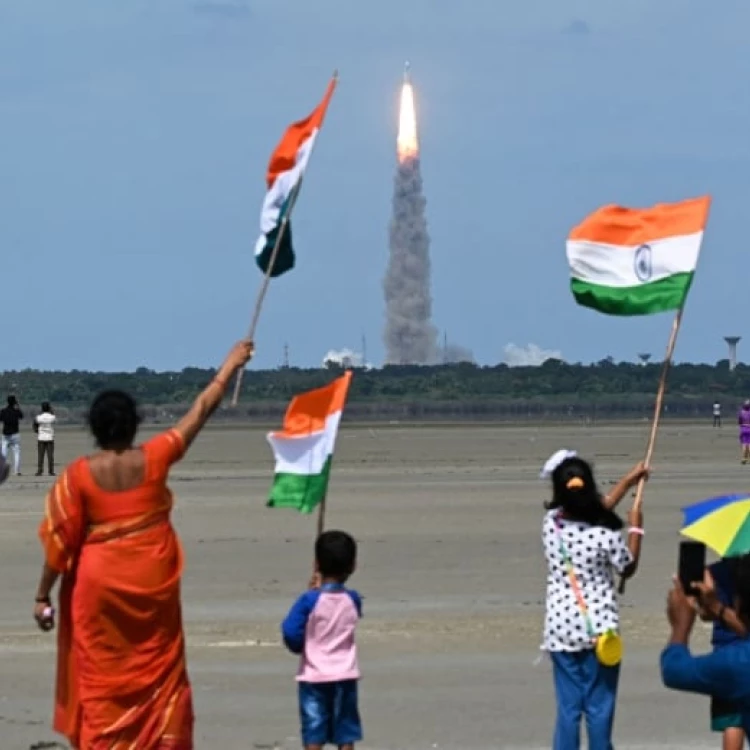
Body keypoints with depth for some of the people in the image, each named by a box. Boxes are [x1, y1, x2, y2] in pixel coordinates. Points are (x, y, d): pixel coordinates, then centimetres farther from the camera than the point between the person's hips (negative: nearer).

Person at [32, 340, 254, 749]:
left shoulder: (79, 475, -11)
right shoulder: (154, 458, -8)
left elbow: (60, 541, -9)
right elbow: (200, 412, 3)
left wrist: (43, 595, 0)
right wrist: (230, 366, 14)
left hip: (101, 585, -1)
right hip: (154, 583, 1)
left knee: (101, 678, 5)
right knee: (159, 674, 12)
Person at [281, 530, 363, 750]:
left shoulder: (309, 601, -13)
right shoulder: (353, 600, -2)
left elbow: (291, 633, -13)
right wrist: (322, 588, 9)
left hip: (313, 676, -3)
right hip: (345, 676, 3)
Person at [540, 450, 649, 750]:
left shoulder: (551, 523, -5)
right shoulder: (605, 535, -18)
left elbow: (597, 510, 14)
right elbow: (628, 569, 2)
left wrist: (628, 481, 21)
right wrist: (635, 528, 13)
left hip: (560, 629, 3)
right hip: (599, 629, -3)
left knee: (568, 708, 8)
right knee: (599, 707, 5)